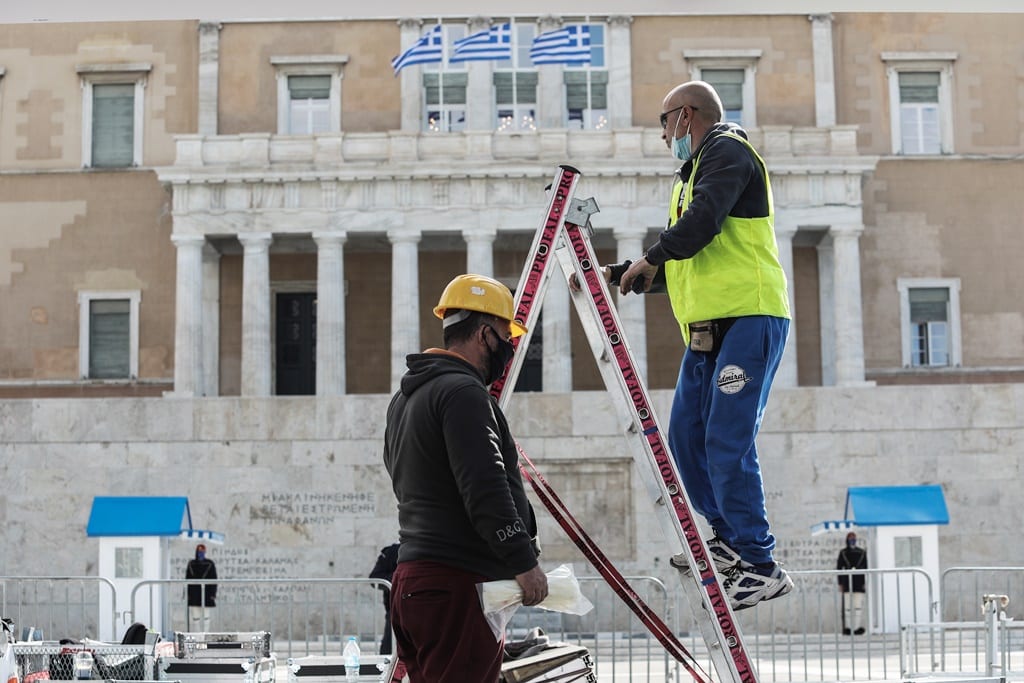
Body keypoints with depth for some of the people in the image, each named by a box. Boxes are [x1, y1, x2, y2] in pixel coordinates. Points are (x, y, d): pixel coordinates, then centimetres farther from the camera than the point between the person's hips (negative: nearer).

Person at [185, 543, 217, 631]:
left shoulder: (210, 564, 1)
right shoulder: (191, 564, 8)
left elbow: (214, 580, 1)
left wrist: (213, 594, -5)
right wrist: (187, 594, 6)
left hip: (206, 595, -2)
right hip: (194, 596, 2)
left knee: (206, 617, -1)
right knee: (195, 618, 1)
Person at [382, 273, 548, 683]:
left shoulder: (404, 398, 20)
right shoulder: (463, 392, -12)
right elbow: (485, 488, -20)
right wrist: (523, 561, -18)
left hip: (411, 576, 10)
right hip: (459, 586, -10)